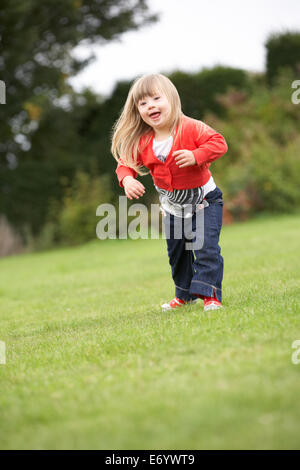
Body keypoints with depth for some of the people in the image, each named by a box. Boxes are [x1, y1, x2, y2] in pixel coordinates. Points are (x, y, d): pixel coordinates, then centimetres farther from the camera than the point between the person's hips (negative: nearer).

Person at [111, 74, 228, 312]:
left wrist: (195, 156, -37)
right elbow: (126, 162, 1)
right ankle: (185, 294, 35)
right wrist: (127, 179, -20)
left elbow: (218, 142, -23)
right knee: (177, 252, 17)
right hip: (173, 207, 5)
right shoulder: (141, 142, -9)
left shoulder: (191, 128, -22)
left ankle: (210, 294, -10)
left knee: (206, 248, -16)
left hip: (203, 200, -5)